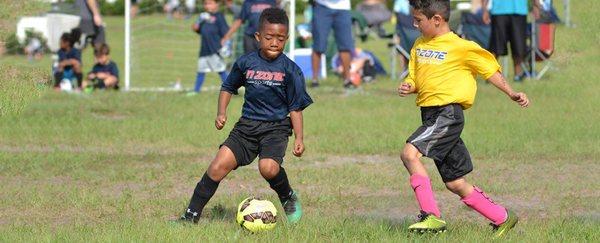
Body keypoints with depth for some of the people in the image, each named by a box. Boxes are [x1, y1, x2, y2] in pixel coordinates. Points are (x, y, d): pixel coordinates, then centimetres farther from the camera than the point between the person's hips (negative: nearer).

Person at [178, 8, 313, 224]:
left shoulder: (290, 70, -4)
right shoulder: (245, 63, 2)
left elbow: (296, 108, 0)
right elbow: (228, 88, 19)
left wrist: (299, 138, -7)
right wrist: (222, 113, 5)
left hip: (277, 127, -3)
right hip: (247, 125, 3)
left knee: (268, 168, -29)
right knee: (219, 166, -12)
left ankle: (289, 198, 4)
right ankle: (191, 215, -3)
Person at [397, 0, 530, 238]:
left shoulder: (460, 47, -6)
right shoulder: (419, 45, 14)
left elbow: (490, 69, 0)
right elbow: (415, 78, 19)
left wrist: (511, 94, -8)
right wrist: (407, 87, -3)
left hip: (448, 113, -8)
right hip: (430, 116, 8)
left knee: (409, 153, -26)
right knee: (455, 183, 9)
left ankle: (432, 217, -25)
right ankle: (503, 218, 21)